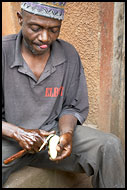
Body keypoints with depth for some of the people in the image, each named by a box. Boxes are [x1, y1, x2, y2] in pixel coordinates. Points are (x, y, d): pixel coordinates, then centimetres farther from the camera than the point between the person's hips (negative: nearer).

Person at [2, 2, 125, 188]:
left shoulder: (69, 55, 0)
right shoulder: (5, 52, -11)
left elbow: (73, 107, 7)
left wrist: (66, 134, -13)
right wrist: (17, 133, -24)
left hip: (54, 131, 4)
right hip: (9, 139, -3)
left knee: (109, 145, -16)